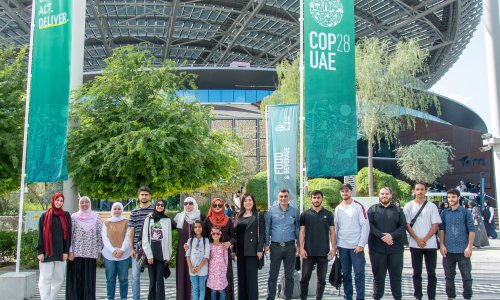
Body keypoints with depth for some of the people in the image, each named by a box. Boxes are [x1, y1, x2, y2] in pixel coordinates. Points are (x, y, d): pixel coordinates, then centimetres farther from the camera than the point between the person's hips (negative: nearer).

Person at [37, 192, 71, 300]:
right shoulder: (45, 216, 4)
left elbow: (68, 234, 5)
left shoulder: (66, 216, 9)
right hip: (47, 252, -2)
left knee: (59, 279, 5)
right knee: (45, 279, -3)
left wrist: (66, 251, -2)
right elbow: (40, 235, 0)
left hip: (60, 252, 2)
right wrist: (40, 251, -8)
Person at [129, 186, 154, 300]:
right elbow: (131, 232, 6)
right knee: (135, 275, 4)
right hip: (137, 247, 1)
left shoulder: (155, 211, 2)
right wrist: (131, 248, 1)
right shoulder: (134, 212, 7)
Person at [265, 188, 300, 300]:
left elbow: (298, 229, 6)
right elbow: (267, 228, 2)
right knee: (273, 275, 5)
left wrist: (299, 245, 4)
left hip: (290, 246, 1)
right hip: (275, 246, -1)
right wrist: (266, 244, -2)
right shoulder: (271, 210, -1)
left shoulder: (295, 211, 1)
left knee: (289, 275, 10)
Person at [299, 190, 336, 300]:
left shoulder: (328, 214, 4)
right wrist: (301, 248, -7)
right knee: (305, 278, 3)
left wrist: (333, 248, -4)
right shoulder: (305, 214, 3)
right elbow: (301, 232, 1)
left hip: (323, 252, 1)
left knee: (322, 279, 8)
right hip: (308, 252, -1)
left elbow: (332, 232, 5)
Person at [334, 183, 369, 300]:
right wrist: (335, 245, 7)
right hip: (342, 246, 4)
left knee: (359, 274, -3)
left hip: (356, 245, -4)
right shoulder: (338, 208, 9)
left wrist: (361, 244, -13)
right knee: (346, 274, 11)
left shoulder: (359, 206, -5)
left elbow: (365, 226, -8)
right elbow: (335, 228, 12)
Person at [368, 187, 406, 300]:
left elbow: (403, 226, 2)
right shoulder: (372, 209, 7)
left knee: (396, 275, 6)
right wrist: (381, 236, -18)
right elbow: (369, 225, -5)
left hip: (395, 248, 1)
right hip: (377, 248, -1)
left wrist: (392, 235, -15)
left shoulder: (398, 210, 12)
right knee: (378, 275, 6)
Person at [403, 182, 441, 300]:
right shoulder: (408, 206, 2)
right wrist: (418, 240, -10)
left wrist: (425, 239, -11)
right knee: (417, 273, 6)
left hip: (431, 244, 0)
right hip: (415, 245, 0)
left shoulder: (432, 206, 3)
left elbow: (436, 225, -1)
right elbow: (407, 225, -1)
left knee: (431, 273, 5)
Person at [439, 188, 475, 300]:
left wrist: (469, 247, -9)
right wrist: (442, 245, -2)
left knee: (466, 276, 5)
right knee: (449, 276, 11)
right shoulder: (444, 213, 6)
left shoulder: (466, 212, -2)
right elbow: (441, 229, 6)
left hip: (463, 250, -2)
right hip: (448, 250, 2)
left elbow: (471, 230, -3)